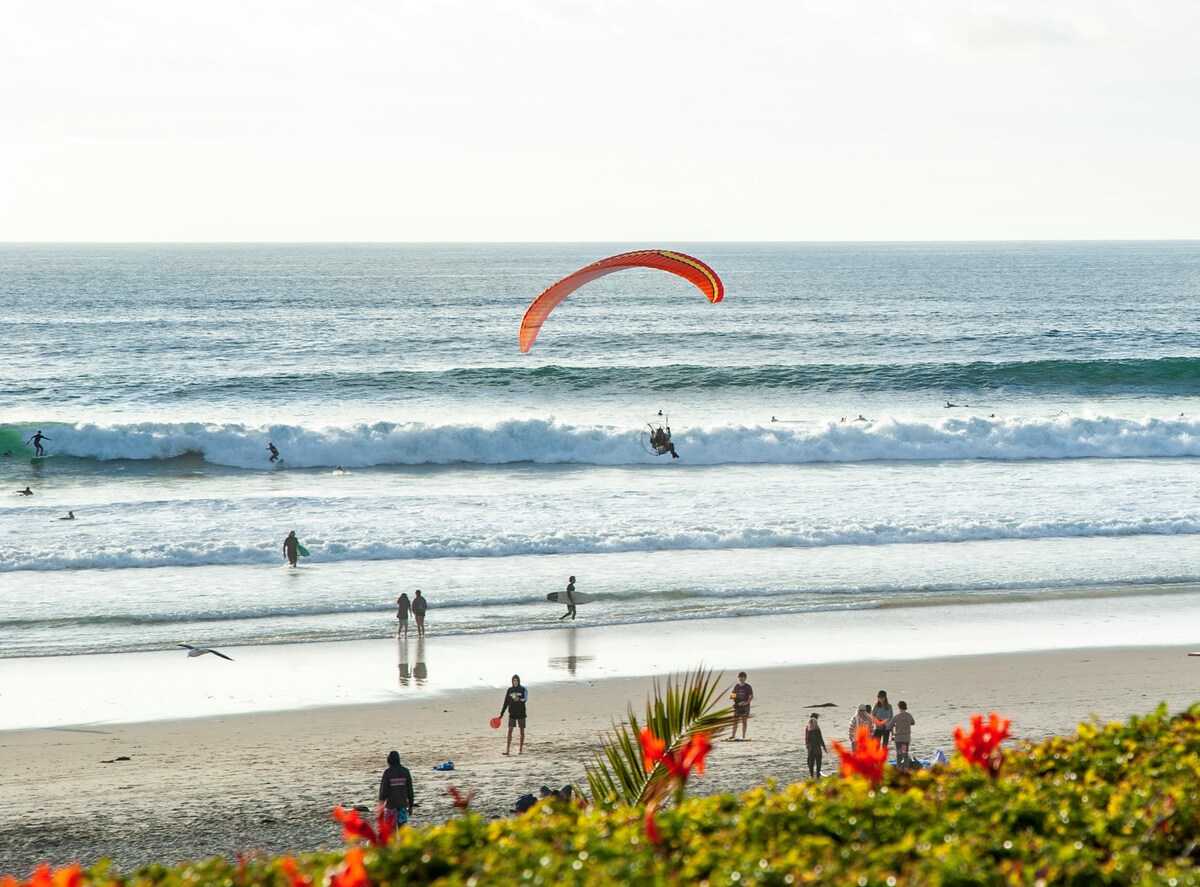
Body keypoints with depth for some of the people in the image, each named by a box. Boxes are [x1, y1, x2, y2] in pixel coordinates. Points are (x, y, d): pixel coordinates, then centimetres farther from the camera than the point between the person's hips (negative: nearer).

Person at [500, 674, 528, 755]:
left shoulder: (523, 690, -1)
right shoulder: (509, 690, 6)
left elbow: (525, 699, -15)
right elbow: (506, 702, 11)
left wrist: (519, 700, -36)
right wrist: (502, 713, 9)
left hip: (521, 713, -1)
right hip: (512, 713, 1)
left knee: (522, 731, 4)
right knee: (510, 730, -8)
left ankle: (521, 749, 14)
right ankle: (507, 750, -11)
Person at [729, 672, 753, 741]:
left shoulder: (748, 687, -3)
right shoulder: (736, 686, 9)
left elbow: (751, 696, -6)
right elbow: (733, 695, 15)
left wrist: (747, 702, -20)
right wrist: (732, 696, -9)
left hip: (745, 706, -4)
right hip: (737, 706, 4)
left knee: (744, 721, -1)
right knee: (735, 721, 4)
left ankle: (743, 737, 2)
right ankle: (733, 735, 10)